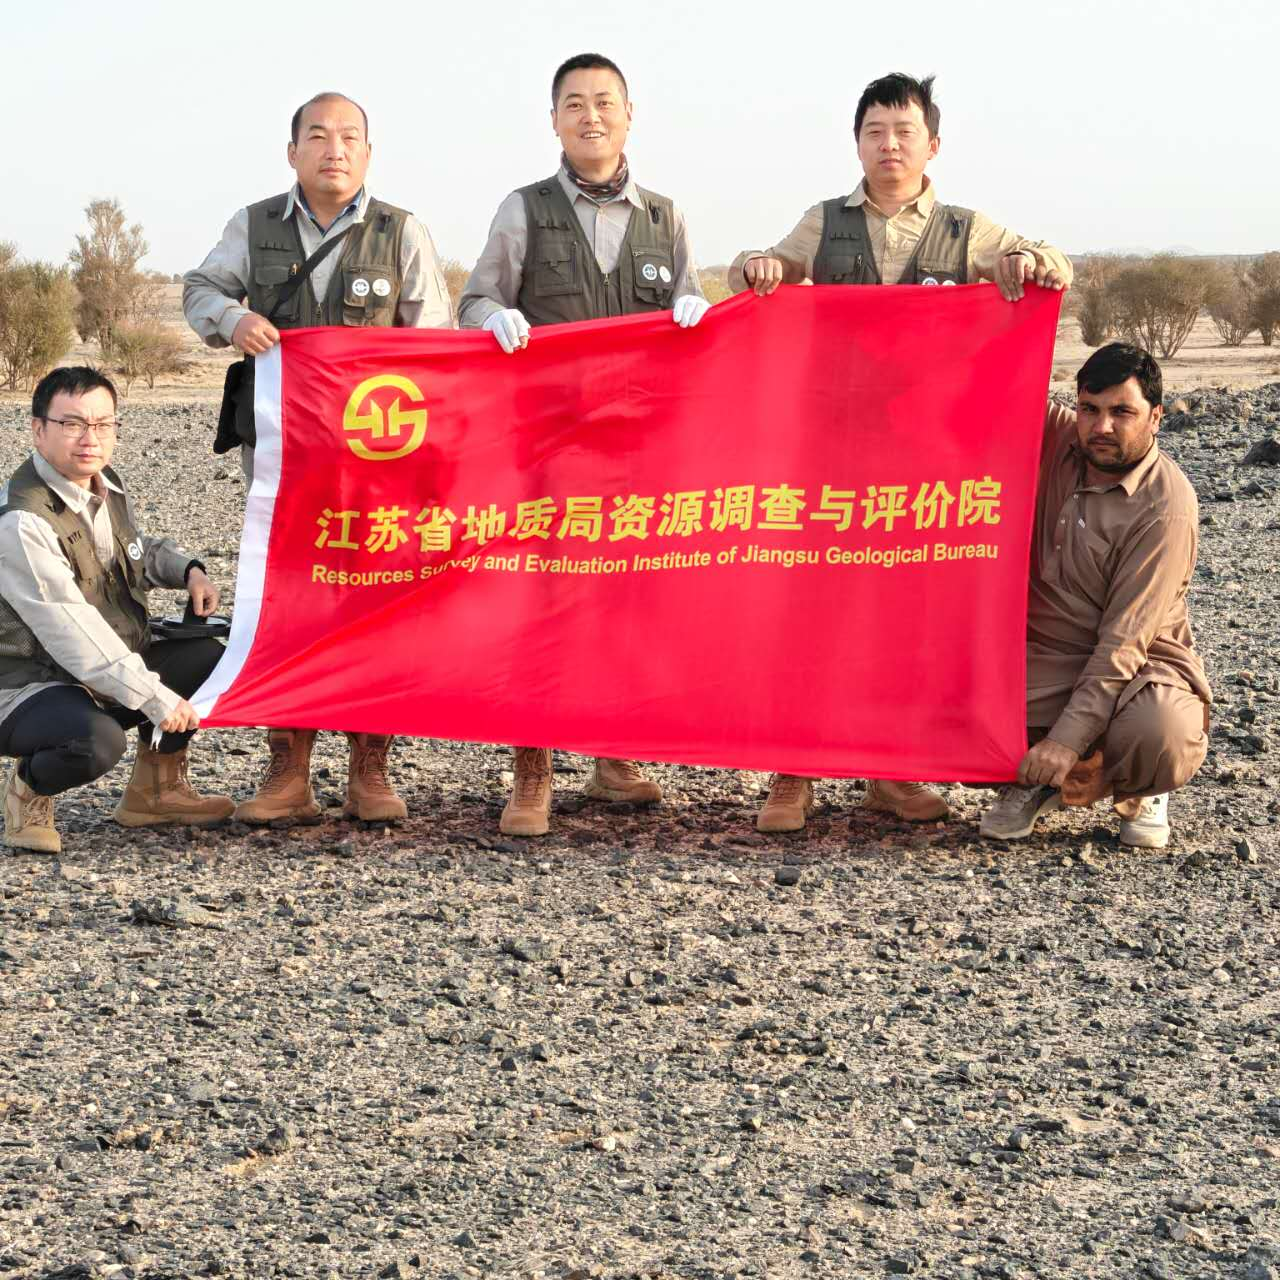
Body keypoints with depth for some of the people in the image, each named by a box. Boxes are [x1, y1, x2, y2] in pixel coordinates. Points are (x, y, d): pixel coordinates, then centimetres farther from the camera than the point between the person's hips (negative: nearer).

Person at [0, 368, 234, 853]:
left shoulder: (107, 485, 4)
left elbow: (136, 551, 26)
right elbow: (71, 632, -29)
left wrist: (188, 570, 4)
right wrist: (154, 697, -29)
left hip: (110, 674, 9)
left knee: (208, 659, 0)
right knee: (97, 742, -37)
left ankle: (155, 789, 17)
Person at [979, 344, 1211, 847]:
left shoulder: (1167, 507, -19)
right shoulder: (1055, 437, -2)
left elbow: (1125, 640, -23)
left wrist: (1068, 736, -29)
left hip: (1136, 665, -4)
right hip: (1042, 655, 4)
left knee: (1164, 738, -37)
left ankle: (1139, 792, 4)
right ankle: (1036, 781, 10)